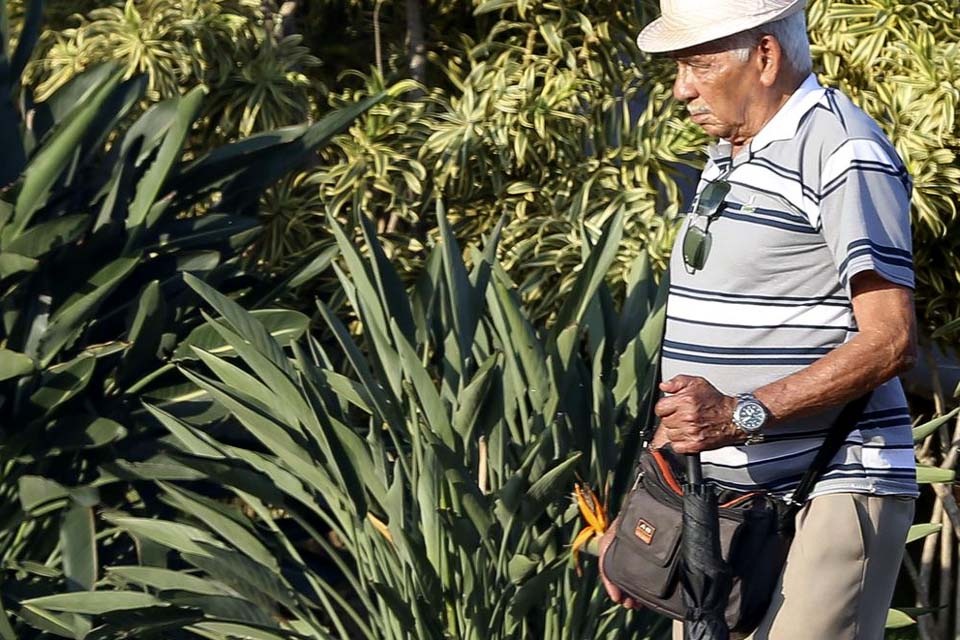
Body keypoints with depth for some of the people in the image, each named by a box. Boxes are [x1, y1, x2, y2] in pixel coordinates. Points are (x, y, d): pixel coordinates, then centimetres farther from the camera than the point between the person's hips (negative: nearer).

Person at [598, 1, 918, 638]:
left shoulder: (844, 152, -10)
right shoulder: (728, 158, 18)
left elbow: (891, 341, -17)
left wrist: (741, 416, -24)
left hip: (828, 502, -8)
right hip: (717, 496, 8)